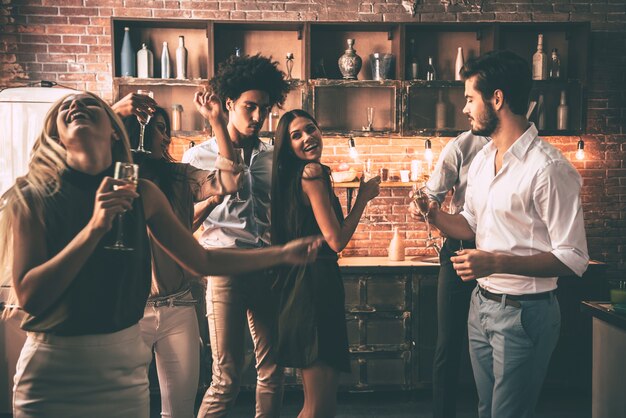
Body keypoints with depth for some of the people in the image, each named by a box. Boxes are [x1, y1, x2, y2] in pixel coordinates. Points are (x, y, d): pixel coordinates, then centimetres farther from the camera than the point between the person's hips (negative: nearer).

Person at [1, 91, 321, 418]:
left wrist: (282, 253, 4)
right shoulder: (32, 196, -9)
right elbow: (29, 296, -17)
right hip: (52, 370, -2)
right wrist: (94, 227, -27)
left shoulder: (143, 195, -1)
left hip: (125, 363, 3)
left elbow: (202, 260, 6)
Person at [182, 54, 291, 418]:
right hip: (226, 269, -4)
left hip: (269, 268, 4)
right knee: (227, 380, -1)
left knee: (273, 372, 8)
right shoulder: (199, 157, 3)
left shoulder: (272, 157, 13)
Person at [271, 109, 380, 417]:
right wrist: (363, 197, -5)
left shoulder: (295, 176, 15)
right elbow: (336, 240, -16)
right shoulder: (312, 172, -13)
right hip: (315, 284, -10)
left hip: (308, 283, 10)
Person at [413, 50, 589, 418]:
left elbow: (573, 258, -20)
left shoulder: (548, 167, -20)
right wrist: (431, 213, -2)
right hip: (481, 304, 8)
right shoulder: (481, 160, 7)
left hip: (523, 313, -8)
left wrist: (497, 263, -29)